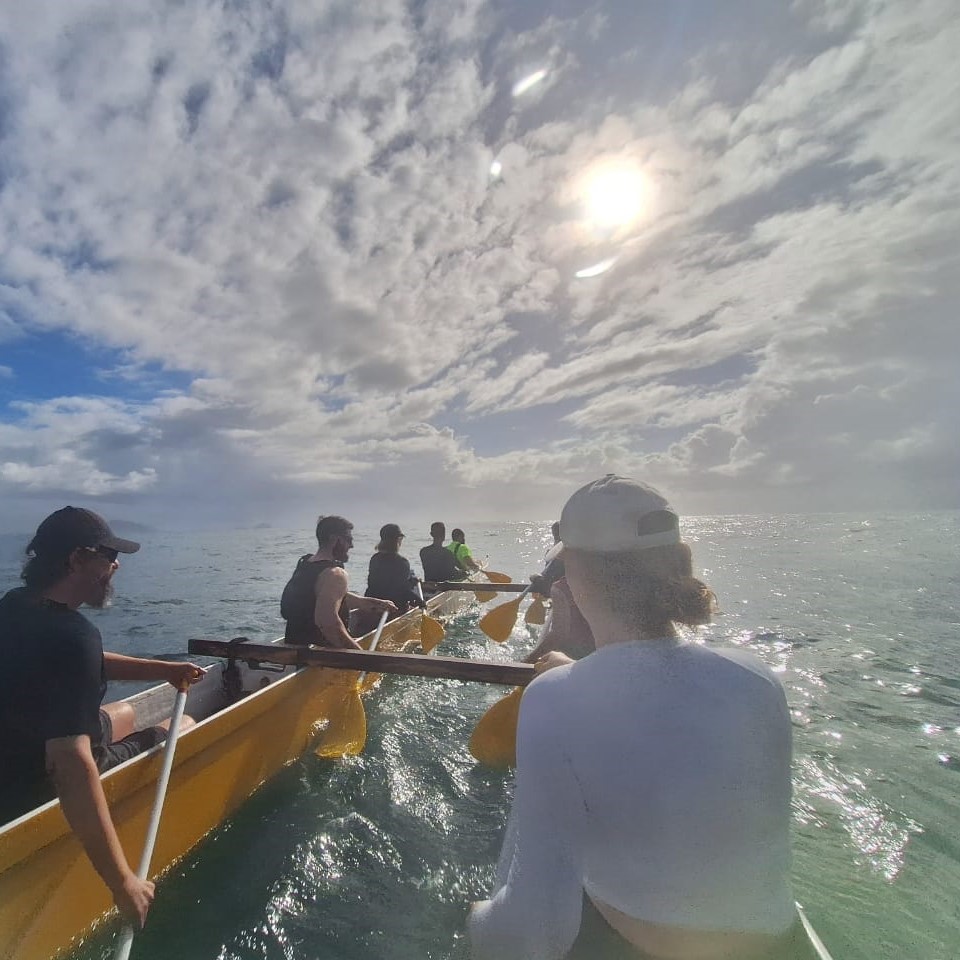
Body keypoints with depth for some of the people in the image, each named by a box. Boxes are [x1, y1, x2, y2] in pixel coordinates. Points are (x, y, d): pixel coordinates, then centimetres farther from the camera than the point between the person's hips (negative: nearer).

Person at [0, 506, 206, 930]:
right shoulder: (73, 637, -35)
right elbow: (73, 767, -40)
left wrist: (164, 669, 4)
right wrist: (123, 881, -34)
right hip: (41, 792, -8)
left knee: (125, 713, 30)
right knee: (183, 727, 5)